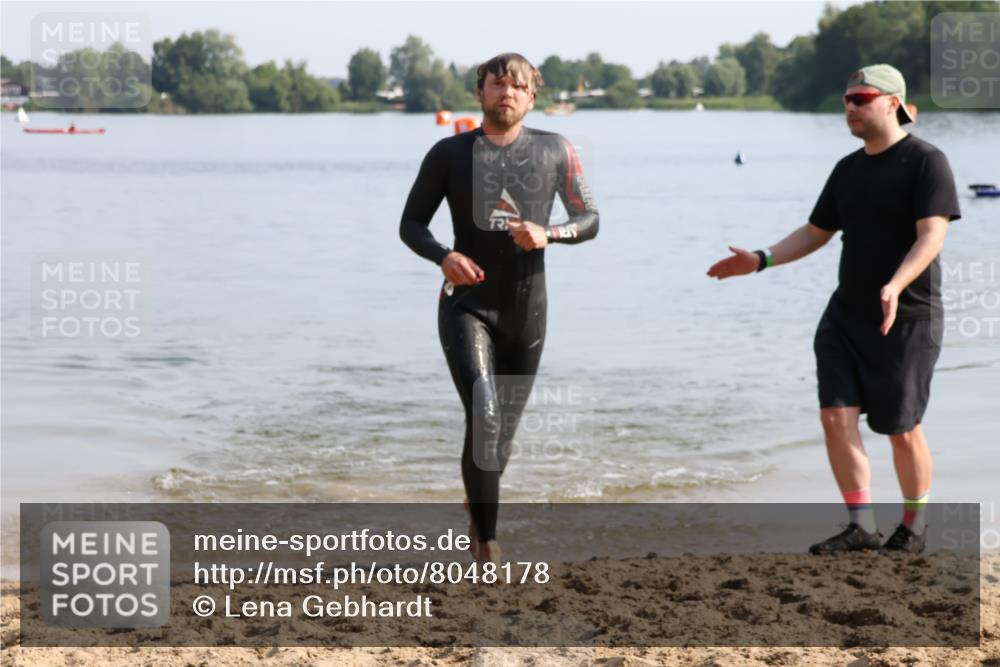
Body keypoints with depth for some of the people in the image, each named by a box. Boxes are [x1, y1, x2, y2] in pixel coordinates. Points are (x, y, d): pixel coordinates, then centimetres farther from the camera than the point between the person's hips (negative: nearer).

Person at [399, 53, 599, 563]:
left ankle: (477, 510, 45)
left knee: (503, 432, 14)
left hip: (526, 311, 3)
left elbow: (590, 219, 6)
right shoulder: (449, 154, -1)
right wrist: (443, 256, -17)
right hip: (467, 306, -2)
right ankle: (486, 546, -14)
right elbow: (411, 224, 4)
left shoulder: (555, 152, 1)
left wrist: (548, 234, -16)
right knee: (483, 417, -21)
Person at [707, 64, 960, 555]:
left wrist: (894, 287, -36)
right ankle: (861, 526, 1)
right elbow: (815, 234, 20)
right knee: (836, 417, -5)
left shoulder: (926, 162, -10)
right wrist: (760, 260, 6)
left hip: (906, 319, -6)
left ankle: (914, 527, 19)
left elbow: (932, 236, -21)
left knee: (902, 430, 0)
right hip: (846, 314, 6)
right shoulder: (848, 169, 12)